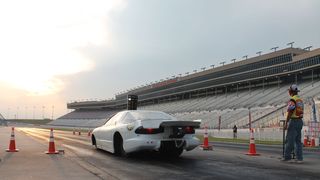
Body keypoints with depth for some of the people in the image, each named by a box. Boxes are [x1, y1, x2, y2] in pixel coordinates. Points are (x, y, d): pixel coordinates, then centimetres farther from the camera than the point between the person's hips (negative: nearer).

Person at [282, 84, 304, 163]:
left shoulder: (292, 100, -14)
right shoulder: (300, 100, 14)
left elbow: (290, 113, -18)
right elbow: (300, 112, 17)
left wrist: (286, 123, -16)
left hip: (293, 121, -8)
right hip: (300, 121, 9)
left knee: (289, 140, -1)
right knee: (298, 140, 9)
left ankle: (287, 156, 4)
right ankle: (299, 158, 8)